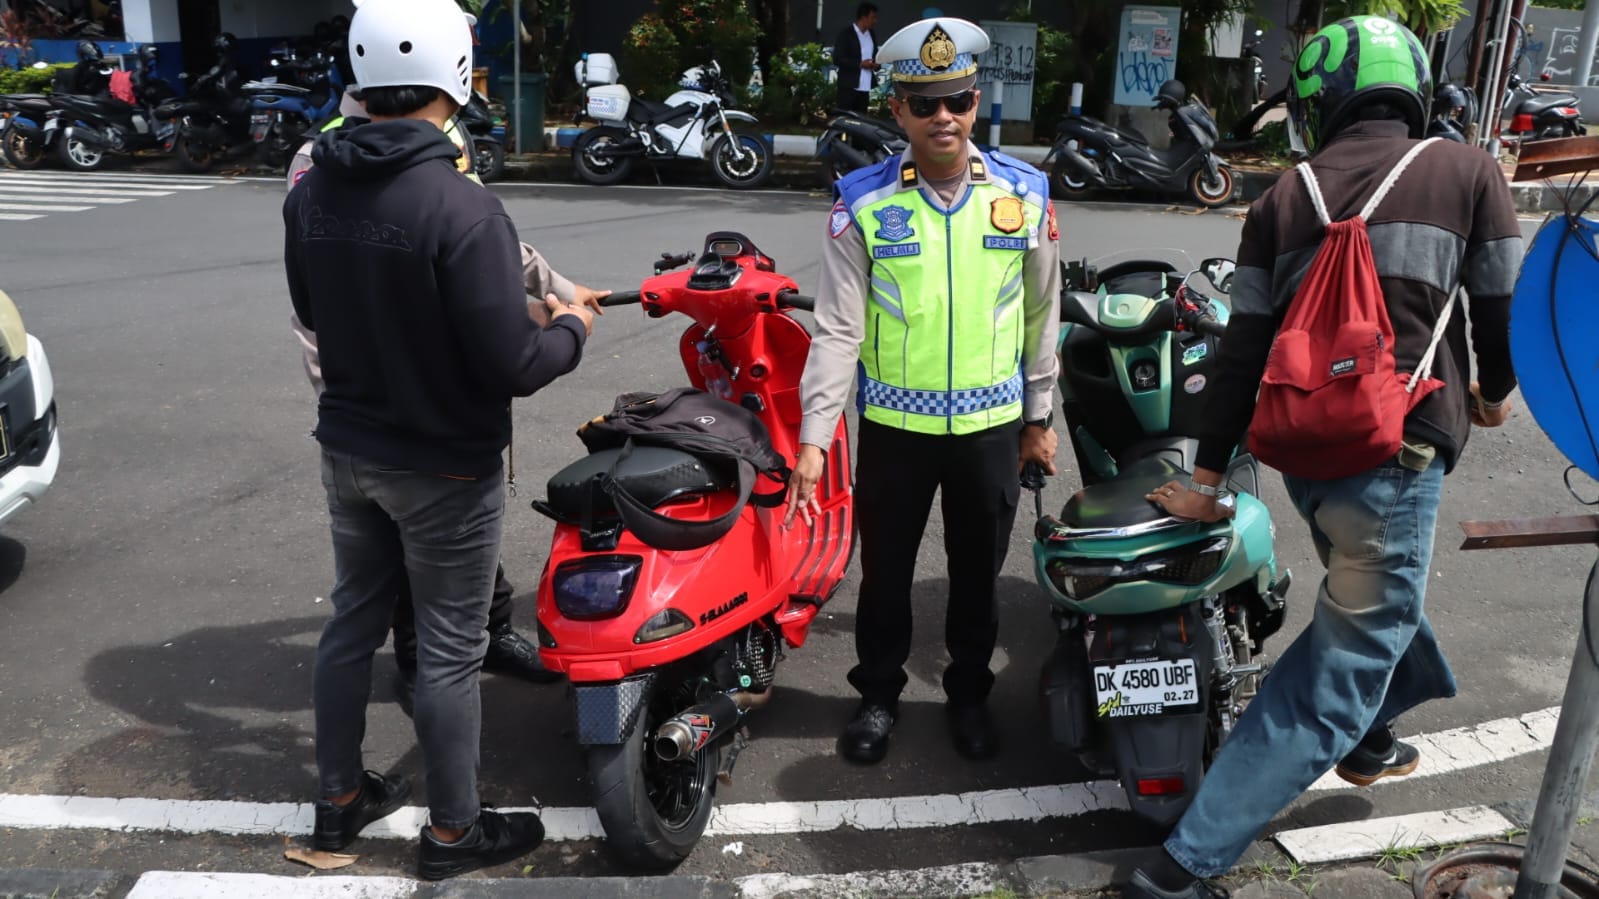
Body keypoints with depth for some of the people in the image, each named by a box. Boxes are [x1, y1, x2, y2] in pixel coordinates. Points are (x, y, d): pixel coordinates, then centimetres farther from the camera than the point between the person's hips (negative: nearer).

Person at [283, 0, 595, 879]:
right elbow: (512, 367, -24)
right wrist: (570, 329, -5)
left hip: (347, 447, 7)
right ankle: (452, 831, 25)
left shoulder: (308, 193, -2)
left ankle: (339, 799, 37)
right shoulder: (463, 209, -25)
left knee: (353, 619, 20)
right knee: (447, 649, 8)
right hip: (444, 467, -6)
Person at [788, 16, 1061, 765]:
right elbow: (837, 328, -10)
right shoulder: (863, 203, -8)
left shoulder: (1025, 194, -2)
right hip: (894, 424, -1)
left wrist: (1040, 417, 9)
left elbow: (1041, 316, 6)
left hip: (991, 424, 1)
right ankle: (878, 692, 35)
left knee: (977, 571, 16)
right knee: (886, 568, 13)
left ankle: (969, 693, 37)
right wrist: (812, 436, -16)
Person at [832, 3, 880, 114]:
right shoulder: (846, 33, -5)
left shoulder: (871, 34, 15)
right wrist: (860, 64, -18)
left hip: (865, 87, 6)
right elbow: (837, 59, -11)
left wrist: (875, 64, 1)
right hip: (849, 86, -6)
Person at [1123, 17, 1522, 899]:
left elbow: (1244, 346, 4)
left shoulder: (1283, 197, 6)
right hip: (1394, 453, -5)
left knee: (1374, 603, 33)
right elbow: (1504, 304, 3)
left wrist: (1209, 472, 9)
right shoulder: (1466, 169, 0)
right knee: (1335, 675, 0)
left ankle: (1365, 737, 54)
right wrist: (1495, 390, 25)